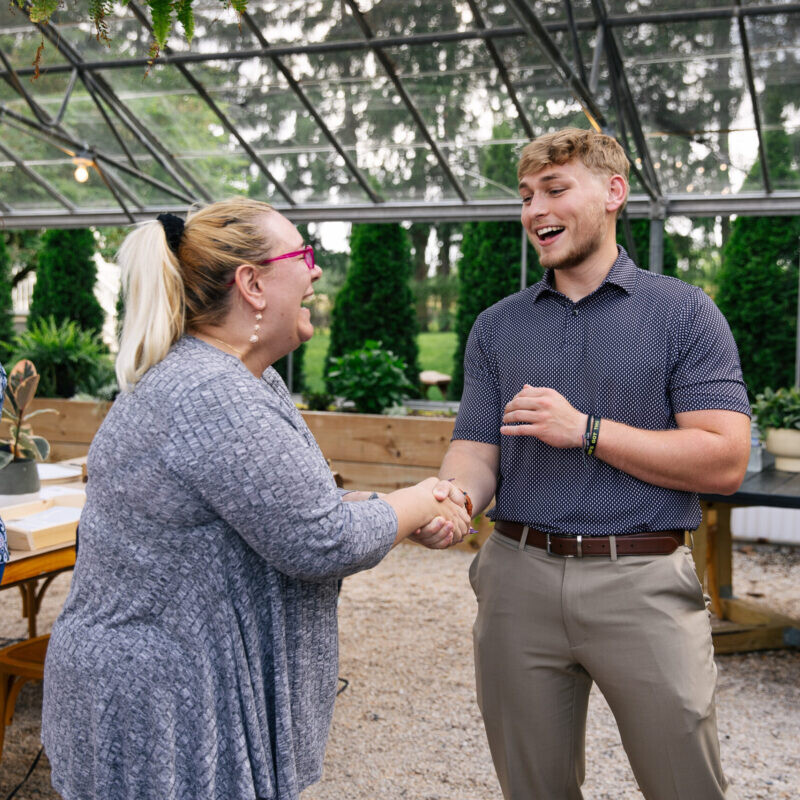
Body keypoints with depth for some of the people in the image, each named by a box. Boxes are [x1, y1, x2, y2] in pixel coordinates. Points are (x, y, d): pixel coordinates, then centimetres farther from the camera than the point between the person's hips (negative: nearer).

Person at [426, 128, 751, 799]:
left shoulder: (684, 312, 0)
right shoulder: (497, 327, 11)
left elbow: (725, 462, -9)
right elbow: (478, 449, 5)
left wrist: (585, 429, -15)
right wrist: (453, 496, -19)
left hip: (643, 583, -3)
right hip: (519, 579, 3)